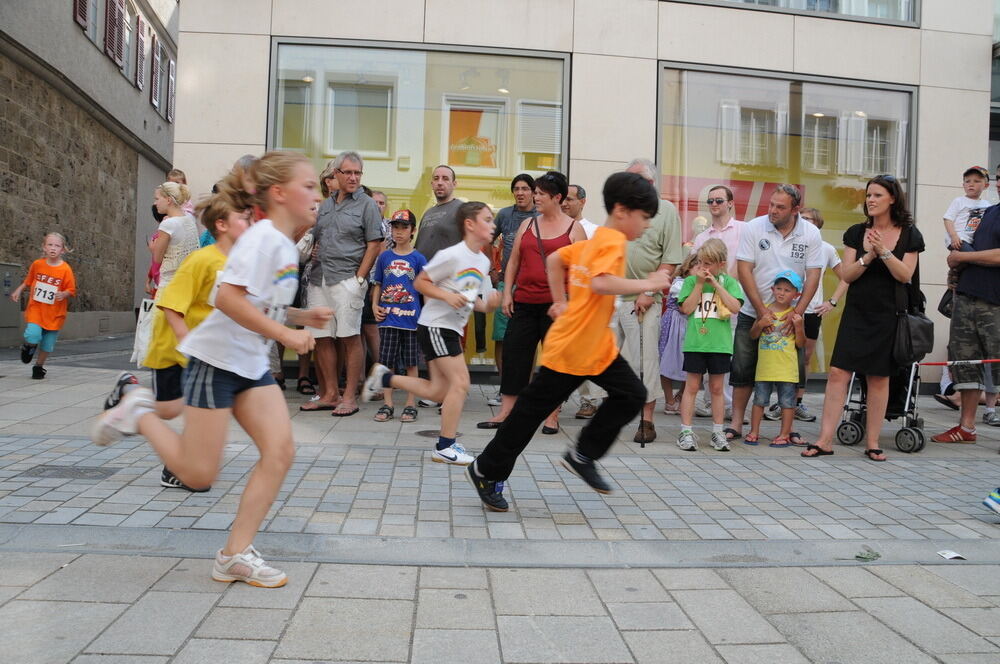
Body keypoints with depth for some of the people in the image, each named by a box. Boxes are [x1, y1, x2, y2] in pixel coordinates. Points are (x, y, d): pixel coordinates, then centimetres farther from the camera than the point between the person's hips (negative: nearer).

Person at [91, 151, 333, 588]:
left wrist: (301, 316, 7)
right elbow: (229, 299, -27)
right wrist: (285, 334, -25)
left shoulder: (285, 244, 11)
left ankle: (236, 554, 3)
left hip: (252, 365, 9)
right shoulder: (263, 237, -17)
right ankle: (138, 414, 21)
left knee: (280, 451, -5)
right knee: (198, 474, -2)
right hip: (216, 359, -9)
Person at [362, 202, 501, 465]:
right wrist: (448, 296, -22)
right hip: (435, 325, -9)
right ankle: (445, 447, -2)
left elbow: (477, 302, 16)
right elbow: (419, 282, -10)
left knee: (440, 391, 8)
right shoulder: (452, 255, -14)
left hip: (452, 329, 9)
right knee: (460, 382, -13)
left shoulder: (484, 262, 10)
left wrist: (489, 303, -6)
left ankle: (384, 377, 24)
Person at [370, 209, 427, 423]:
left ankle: (410, 405, 13)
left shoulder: (418, 259, 2)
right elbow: (377, 284, 13)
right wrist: (375, 305, -1)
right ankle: (387, 404, 12)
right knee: (386, 361, 4)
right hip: (388, 317, 2)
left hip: (411, 317, -2)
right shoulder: (384, 257, 7)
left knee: (410, 363, 6)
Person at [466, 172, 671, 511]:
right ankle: (486, 471, 17)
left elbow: (554, 259, 21)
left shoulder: (594, 240, 11)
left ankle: (582, 455, 13)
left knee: (632, 395, 3)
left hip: (598, 346, 9)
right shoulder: (613, 241, -17)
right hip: (569, 348, -9)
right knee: (531, 410, 2)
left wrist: (561, 301, 20)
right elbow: (600, 283, -35)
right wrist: (647, 283, -25)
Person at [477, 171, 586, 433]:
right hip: (524, 302, 4)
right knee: (514, 354, 3)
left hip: (556, 304, -4)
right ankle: (505, 412, 10)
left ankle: (552, 416, 13)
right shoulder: (527, 224, 14)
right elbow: (513, 261, 15)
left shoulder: (573, 228, 3)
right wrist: (507, 293, 6)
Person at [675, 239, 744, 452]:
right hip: (694, 342, 0)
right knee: (692, 386, 1)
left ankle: (718, 432, 17)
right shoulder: (691, 280, 5)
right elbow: (686, 308, -6)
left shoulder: (728, 281, 5)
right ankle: (686, 431, 6)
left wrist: (716, 284, -11)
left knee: (717, 388, 9)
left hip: (719, 343, 1)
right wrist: (700, 283, -8)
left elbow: (735, 307, -9)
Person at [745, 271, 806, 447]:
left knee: (787, 401, 3)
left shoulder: (795, 315, -1)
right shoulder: (764, 310, 4)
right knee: (759, 399, 9)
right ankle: (754, 432, 18)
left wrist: (799, 326, -15)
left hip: (787, 368, -2)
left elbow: (801, 343, -1)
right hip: (765, 366, 2)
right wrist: (760, 324, -11)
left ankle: (785, 435, 13)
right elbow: (753, 336, 8)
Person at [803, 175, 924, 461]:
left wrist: (884, 251, -19)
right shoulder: (856, 233, 5)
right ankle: (825, 440, -4)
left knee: (879, 378, 5)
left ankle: (872, 442, 15)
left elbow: (905, 275, -7)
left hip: (888, 316, -1)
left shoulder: (909, 235, 1)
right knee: (838, 373, -7)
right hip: (856, 313, 1)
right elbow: (847, 275, -1)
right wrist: (868, 257, -17)